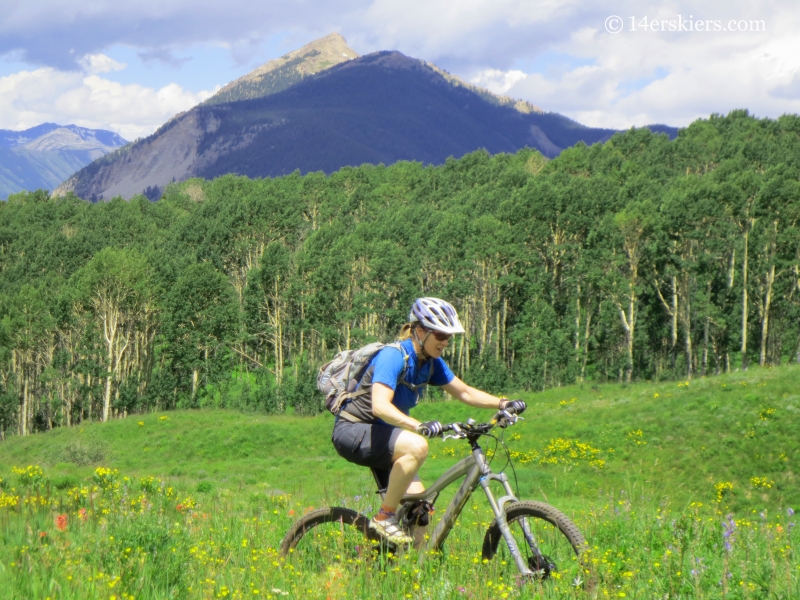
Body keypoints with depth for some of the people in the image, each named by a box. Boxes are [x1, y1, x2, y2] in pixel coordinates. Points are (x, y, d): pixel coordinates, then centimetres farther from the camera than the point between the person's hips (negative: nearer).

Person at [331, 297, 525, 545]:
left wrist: (503, 403, -6)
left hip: (380, 434, 8)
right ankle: (384, 518, -20)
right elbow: (380, 406, -35)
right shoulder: (394, 356, -23)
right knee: (417, 446, -33)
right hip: (353, 431, -8)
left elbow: (465, 393, 10)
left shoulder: (431, 363, 2)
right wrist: (418, 426, -49)